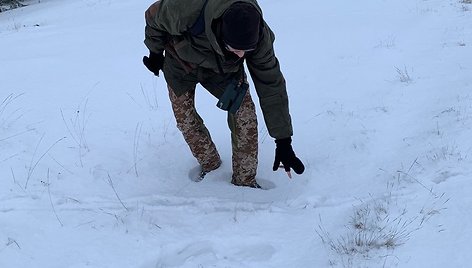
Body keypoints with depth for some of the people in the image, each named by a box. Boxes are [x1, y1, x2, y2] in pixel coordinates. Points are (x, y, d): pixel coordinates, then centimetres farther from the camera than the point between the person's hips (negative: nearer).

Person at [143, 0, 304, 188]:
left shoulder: (259, 37, -36)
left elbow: (271, 87, -27)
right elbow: (154, 17, -19)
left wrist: (283, 141, -26)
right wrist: (155, 52, -2)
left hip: (222, 67, 1)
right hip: (181, 64, 0)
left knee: (244, 111, -15)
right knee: (185, 118, -1)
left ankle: (244, 180, 2)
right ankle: (209, 165, 27)